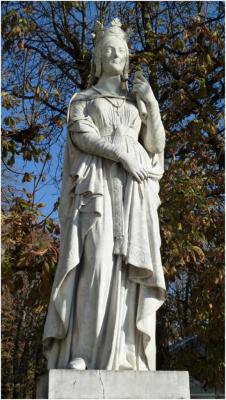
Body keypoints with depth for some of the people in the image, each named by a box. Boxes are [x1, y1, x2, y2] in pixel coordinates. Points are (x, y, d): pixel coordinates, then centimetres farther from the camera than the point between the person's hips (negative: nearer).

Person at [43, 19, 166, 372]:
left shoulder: (137, 103, 27)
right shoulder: (81, 100, 18)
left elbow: (156, 147, 14)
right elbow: (81, 135, -2)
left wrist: (152, 103, 4)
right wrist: (121, 155, -16)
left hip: (134, 192, 3)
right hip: (98, 184, -3)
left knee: (129, 266, -12)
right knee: (94, 261, -21)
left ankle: (123, 356, -13)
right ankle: (79, 352, -22)